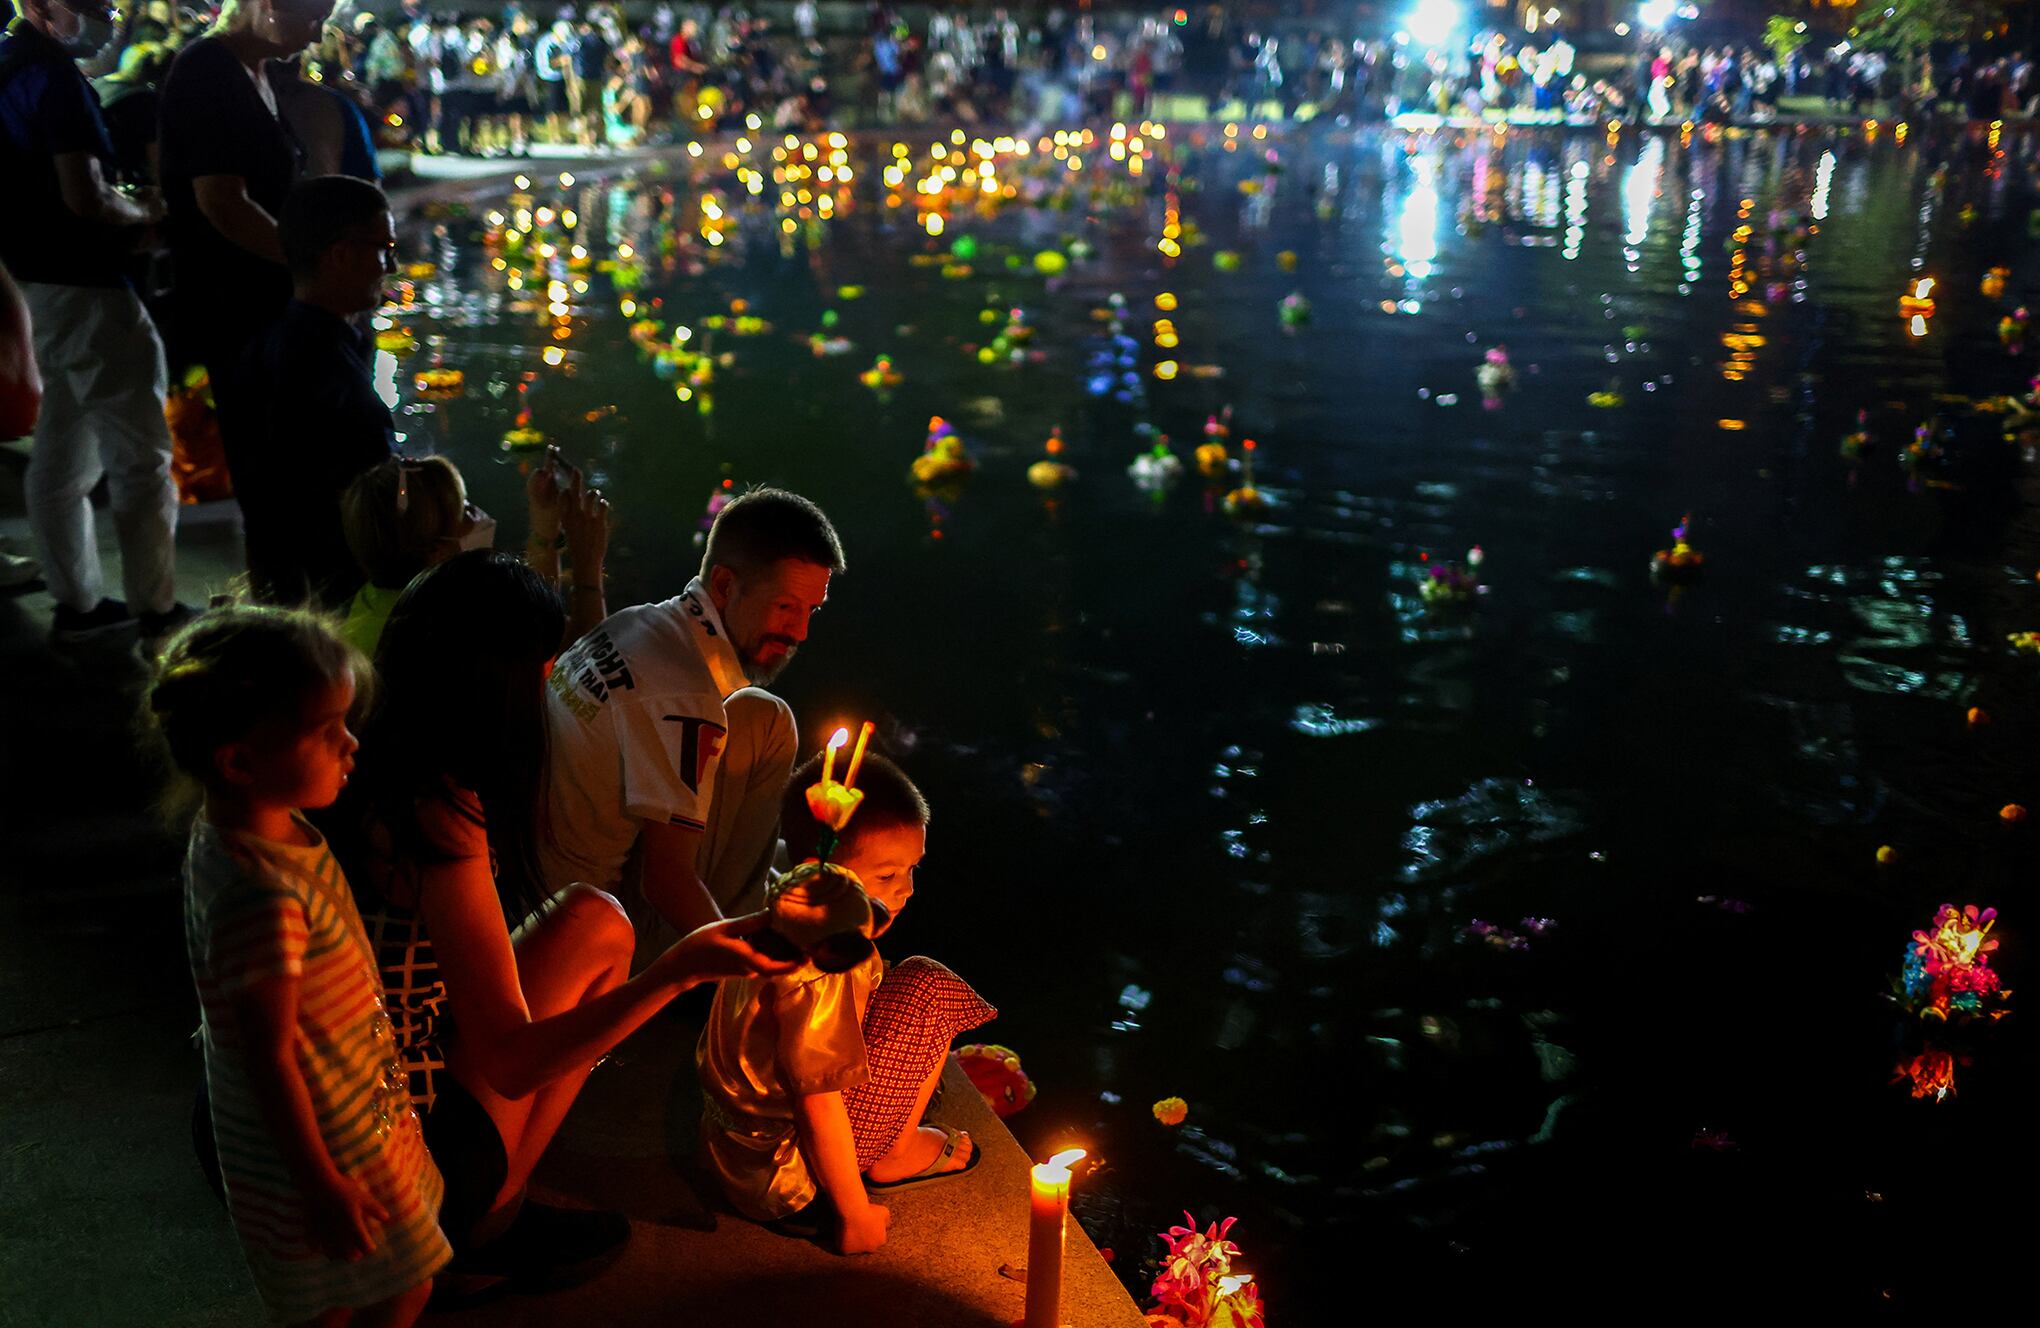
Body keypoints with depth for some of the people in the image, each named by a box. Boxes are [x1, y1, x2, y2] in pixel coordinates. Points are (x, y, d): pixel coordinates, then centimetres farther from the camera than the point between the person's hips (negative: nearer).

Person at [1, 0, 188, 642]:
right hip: (87, 288, -10)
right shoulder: (54, 73, -18)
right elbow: (85, 198, -25)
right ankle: (157, 614, 1)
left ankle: (77, 602, 23)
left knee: (62, 454, 15)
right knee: (140, 457, -3)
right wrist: (145, 212, -7)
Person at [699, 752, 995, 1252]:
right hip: (779, 1180, -9)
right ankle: (895, 1154, 3)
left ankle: (896, 1145, 17)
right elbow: (819, 1106, -27)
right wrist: (854, 1215, -16)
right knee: (929, 990, -12)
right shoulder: (820, 973, -30)